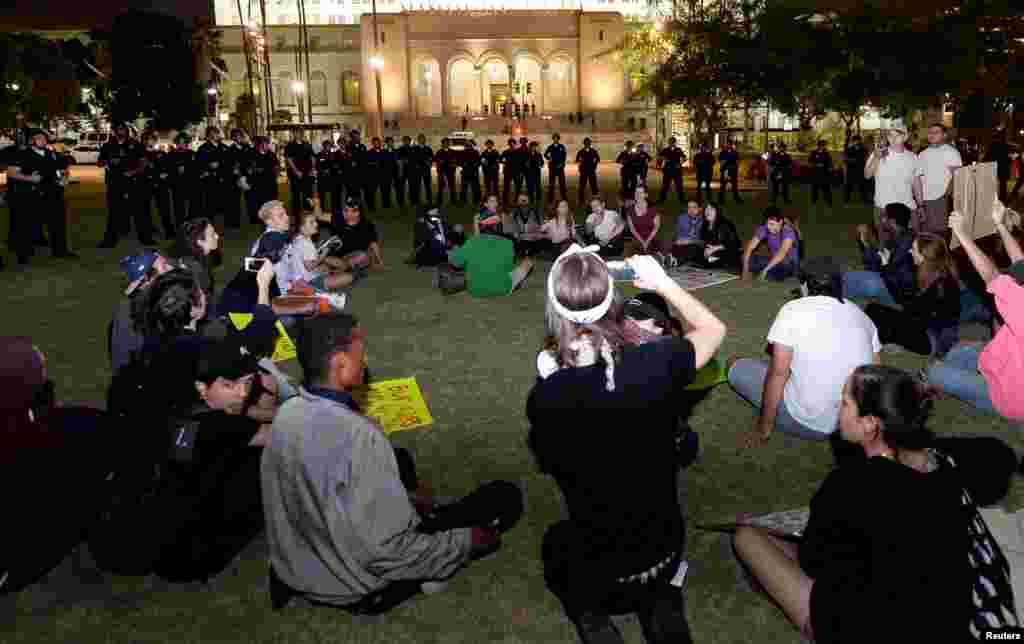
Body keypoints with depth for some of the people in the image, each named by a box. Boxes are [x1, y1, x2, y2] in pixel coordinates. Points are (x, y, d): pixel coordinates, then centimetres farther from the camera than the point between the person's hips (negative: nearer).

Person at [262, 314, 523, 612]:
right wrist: (465, 541, -16)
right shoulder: (359, 436, -34)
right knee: (506, 497, -2)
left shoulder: (286, 413, -9)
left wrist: (404, 499, 11)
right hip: (354, 584, -7)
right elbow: (385, 552, -31)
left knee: (401, 460, 28)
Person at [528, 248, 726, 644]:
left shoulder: (543, 398, -26)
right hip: (666, 552, 2)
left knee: (555, 543, 34)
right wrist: (662, 282, 8)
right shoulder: (658, 363, -22)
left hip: (598, 572, -1)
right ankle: (661, 604, 11)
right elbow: (714, 328, 1)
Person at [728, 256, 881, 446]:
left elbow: (778, 373, -15)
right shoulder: (861, 315, 5)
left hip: (810, 424, -6)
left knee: (737, 367, 8)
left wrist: (763, 429, -6)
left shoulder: (793, 310, -11)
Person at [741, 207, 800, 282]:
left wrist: (765, 269, -49)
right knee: (749, 259, -14)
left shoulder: (788, 231, -29)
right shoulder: (764, 228, -15)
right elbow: (750, 246, -19)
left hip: (790, 264, -4)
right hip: (773, 261, 4)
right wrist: (746, 267, -31)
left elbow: (782, 253, -43)